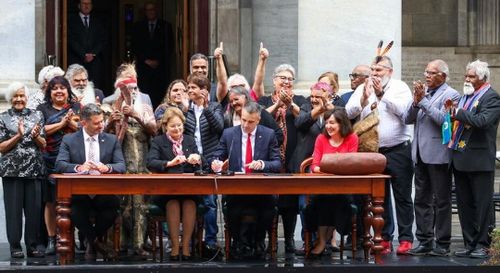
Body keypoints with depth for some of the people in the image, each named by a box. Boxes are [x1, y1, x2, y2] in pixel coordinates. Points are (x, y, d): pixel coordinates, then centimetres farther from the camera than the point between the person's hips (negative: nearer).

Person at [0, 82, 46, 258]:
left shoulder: (37, 116, 10)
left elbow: (43, 145, 8)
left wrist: (35, 136, -12)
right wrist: (18, 136, -13)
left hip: (34, 169, 2)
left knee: (34, 208, 2)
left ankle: (32, 246, 11)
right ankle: (15, 247, 6)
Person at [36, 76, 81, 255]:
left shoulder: (77, 108, 13)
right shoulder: (42, 109, 10)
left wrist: (71, 122, -11)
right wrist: (62, 123, -7)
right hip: (50, 162, 0)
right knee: (51, 201, 0)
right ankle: (51, 239, 5)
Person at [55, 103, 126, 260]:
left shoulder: (112, 140, 11)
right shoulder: (69, 140, 6)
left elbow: (121, 166, 1)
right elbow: (60, 165, -7)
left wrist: (107, 168, -23)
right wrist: (78, 168, -28)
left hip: (104, 193, 1)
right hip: (79, 193, -1)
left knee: (113, 205, -30)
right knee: (75, 212, -33)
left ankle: (92, 241, -1)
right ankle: (96, 242, -4)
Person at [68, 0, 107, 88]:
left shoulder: (98, 21, 17)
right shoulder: (71, 21, 8)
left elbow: (103, 39, 9)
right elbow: (71, 40, -1)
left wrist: (93, 53, -6)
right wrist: (84, 55, -10)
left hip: (95, 60, 2)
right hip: (77, 60, -2)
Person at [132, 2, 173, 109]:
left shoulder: (165, 26, 9)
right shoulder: (138, 26, 13)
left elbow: (169, 46, 6)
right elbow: (135, 46, 9)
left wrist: (158, 61, -4)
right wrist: (146, 60, -2)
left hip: (161, 66, -1)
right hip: (143, 66, 1)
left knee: (159, 95, -10)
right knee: (145, 92, -10)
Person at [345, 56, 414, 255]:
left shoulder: (400, 87, 0)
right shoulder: (362, 89, 8)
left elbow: (403, 109, -16)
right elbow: (349, 112, -2)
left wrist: (381, 94, -18)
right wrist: (364, 98, -18)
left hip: (398, 150, -3)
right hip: (373, 151, 3)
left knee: (402, 195, 0)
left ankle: (405, 238, 4)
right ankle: (384, 238, 15)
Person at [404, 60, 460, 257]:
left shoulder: (450, 95, -7)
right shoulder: (422, 92, 13)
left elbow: (443, 119, -20)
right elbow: (407, 120, 9)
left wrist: (423, 101, -17)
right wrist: (415, 102, -8)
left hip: (438, 155, -7)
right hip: (421, 155, 7)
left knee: (441, 201, 0)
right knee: (422, 200, 11)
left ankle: (442, 244, 5)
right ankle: (425, 242, 17)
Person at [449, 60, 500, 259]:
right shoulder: (465, 96, 17)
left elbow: (483, 121, -22)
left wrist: (458, 114, -16)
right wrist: (451, 113, -2)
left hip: (479, 160, -8)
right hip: (460, 158, 8)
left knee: (482, 204, -1)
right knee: (464, 204, 11)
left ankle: (482, 245, 5)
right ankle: (470, 244, 18)